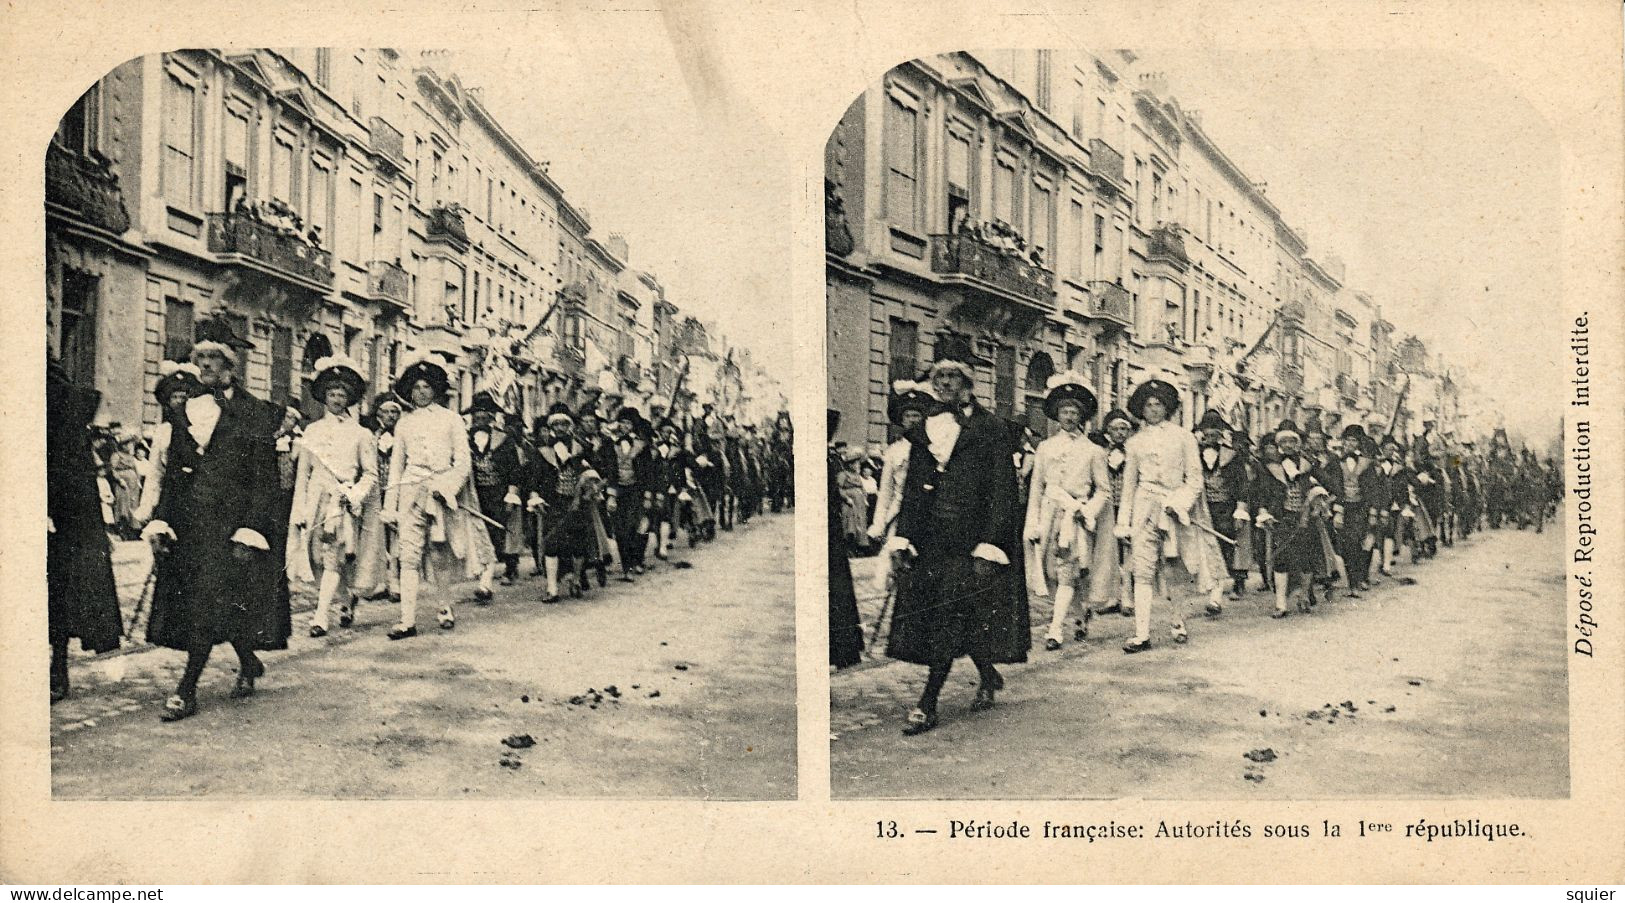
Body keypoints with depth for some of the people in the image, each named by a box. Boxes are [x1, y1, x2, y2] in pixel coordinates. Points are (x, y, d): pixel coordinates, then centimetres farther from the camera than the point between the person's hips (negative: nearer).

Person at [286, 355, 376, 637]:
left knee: (333, 557, -13)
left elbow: (371, 474, 7)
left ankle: (321, 616, -16)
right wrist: (299, 510, 4)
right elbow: (302, 474, 11)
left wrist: (356, 495, -10)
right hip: (317, 500, 3)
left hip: (344, 502, -3)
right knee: (317, 558, 2)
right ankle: (347, 601, 22)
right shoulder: (313, 431, 13)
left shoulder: (361, 434, 7)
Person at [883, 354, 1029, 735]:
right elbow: (913, 487, 13)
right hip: (932, 538, 5)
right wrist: (901, 538, 3)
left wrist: (987, 547, -15)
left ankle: (927, 704, -7)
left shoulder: (990, 428, -2)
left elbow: (1001, 491, -7)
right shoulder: (926, 428, 13)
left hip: (970, 536, -5)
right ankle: (989, 676, 29)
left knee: (951, 615, -10)